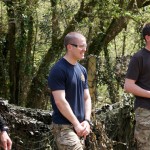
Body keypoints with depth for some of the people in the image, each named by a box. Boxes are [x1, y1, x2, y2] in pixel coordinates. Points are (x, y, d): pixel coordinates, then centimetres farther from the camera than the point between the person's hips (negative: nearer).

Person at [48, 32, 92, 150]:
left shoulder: (82, 70, 13)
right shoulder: (58, 70, -12)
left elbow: (87, 98, 14)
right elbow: (60, 101, -17)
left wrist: (87, 121, -1)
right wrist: (76, 124, -15)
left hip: (79, 126, 8)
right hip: (64, 126, -8)